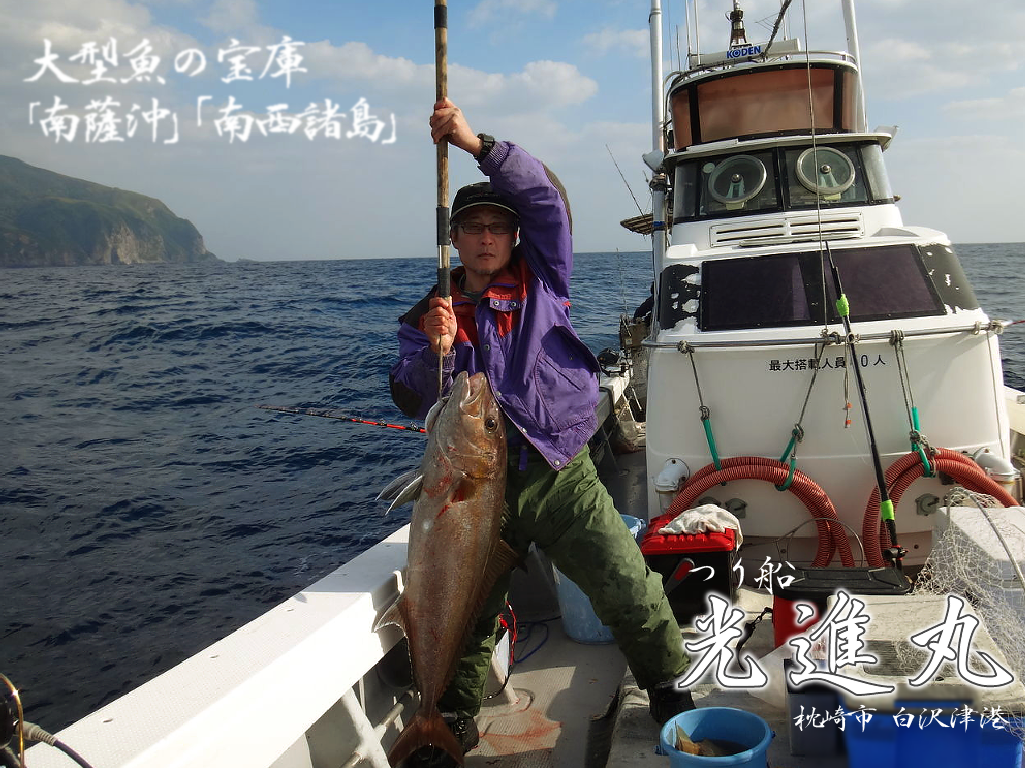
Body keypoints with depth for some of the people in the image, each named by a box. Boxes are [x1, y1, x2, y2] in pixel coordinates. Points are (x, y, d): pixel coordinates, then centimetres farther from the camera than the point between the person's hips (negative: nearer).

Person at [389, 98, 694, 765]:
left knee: (631, 592, -1)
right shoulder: (431, 315, 8)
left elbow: (544, 197, -5)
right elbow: (414, 402, -1)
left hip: (564, 477, -1)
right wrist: (436, 353, -21)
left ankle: (671, 691, 23)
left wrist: (478, 145, -15)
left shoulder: (542, 279, 7)